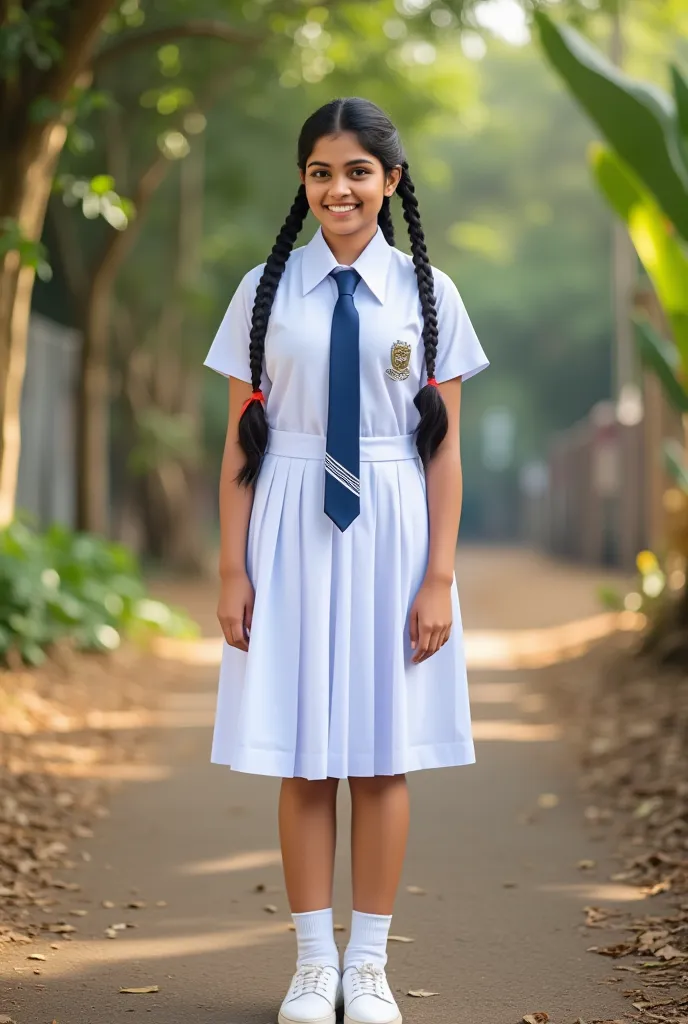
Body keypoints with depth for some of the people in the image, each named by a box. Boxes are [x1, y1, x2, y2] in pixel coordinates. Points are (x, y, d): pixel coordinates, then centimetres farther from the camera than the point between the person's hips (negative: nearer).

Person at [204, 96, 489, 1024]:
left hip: (392, 532, 0)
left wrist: (439, 577, -4)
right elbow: (240, 442, 3)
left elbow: (445, 451, 1)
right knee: (303, 760, 4)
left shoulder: (427, 294, 3)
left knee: (384, 758, 4)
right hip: (292, 530, 0)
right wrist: (232, 569, -2)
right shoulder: (265, 292, 3)